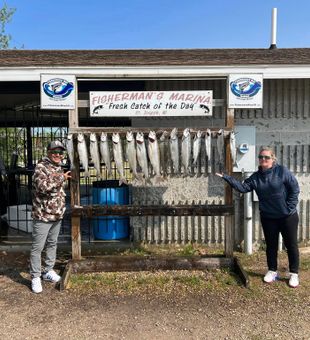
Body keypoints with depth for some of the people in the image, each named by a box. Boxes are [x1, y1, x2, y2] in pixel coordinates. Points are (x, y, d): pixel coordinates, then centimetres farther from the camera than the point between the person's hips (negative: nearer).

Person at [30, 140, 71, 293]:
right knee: (37, 247, 2)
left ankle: (48, 271, 31)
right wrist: (61, 178, -21)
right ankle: (35, 277, 13)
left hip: (57, 215, 8)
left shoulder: (59, 168, 13)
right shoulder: (41, 167, -12)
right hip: (42, 215, -8)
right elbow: (42, 186, -28)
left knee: (52, 244, 17)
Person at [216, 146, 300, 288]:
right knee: (271, 245, 13)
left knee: (291, 245, 8)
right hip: (268, 218, 3)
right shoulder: (255, 177, 1)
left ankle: (294, 274, 22)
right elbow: (243, 187, -5)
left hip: (288, 217, -3)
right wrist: (227, 178, -14)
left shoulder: (282, 171, -12)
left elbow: (295, 189, -10)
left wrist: (289, 207, -12)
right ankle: (272, 271, 30)